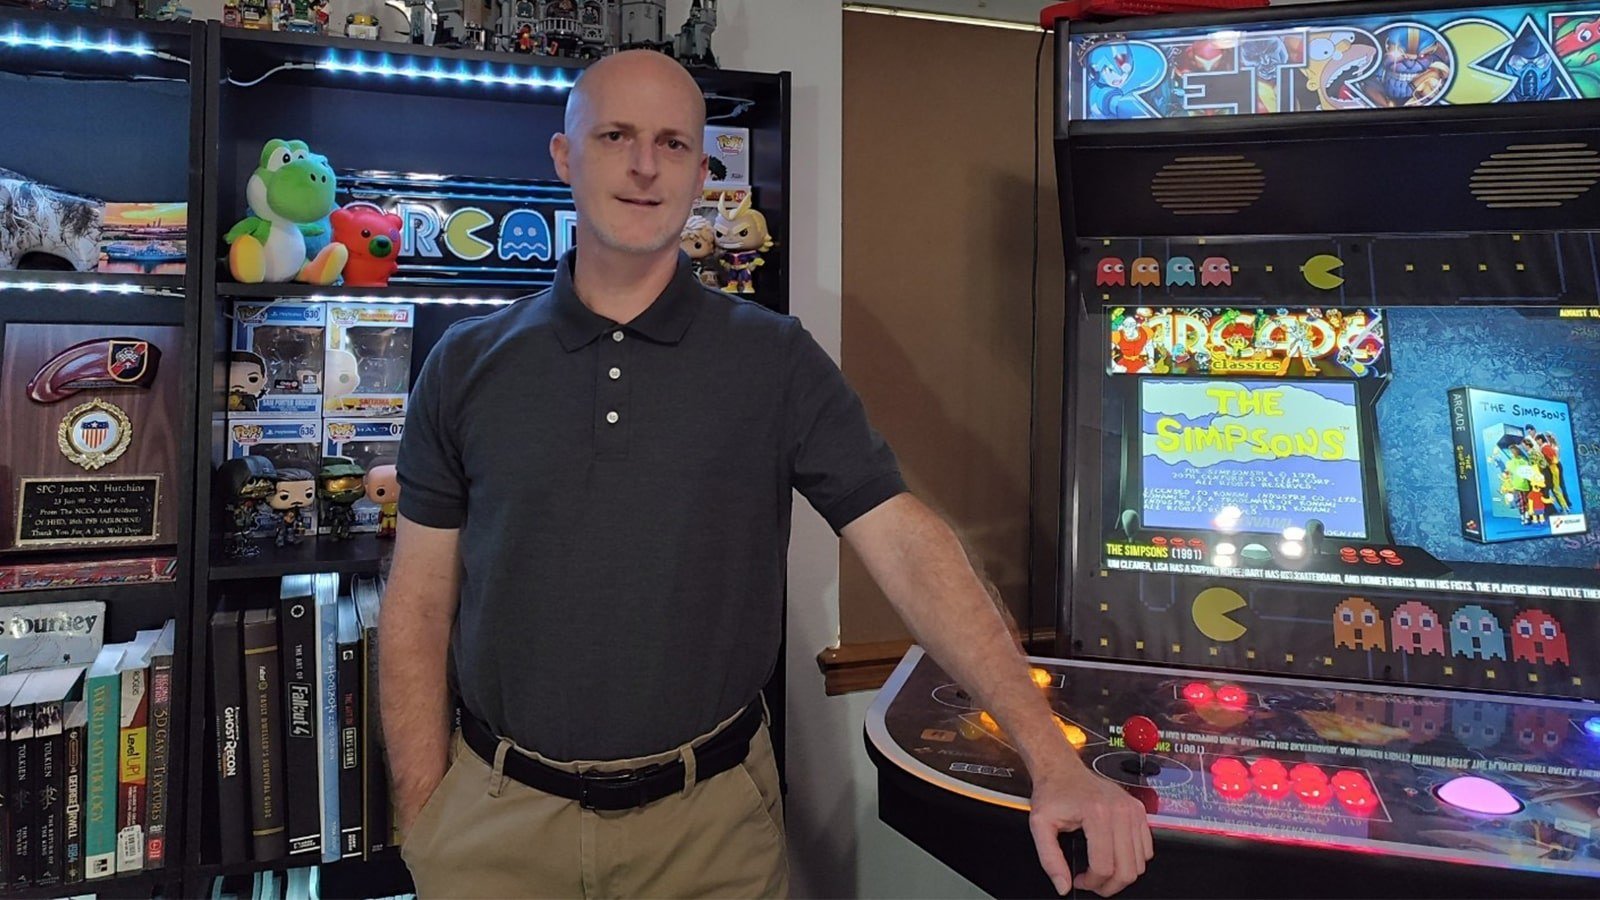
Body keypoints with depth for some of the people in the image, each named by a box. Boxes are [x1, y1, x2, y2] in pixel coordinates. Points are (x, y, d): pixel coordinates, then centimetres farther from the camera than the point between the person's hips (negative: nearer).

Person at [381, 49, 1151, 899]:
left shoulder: (775, 362, -6)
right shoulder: (467, 365, -1)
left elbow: (907, 545, -13)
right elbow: (420, 602, 2)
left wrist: (1054, 758, -20)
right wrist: (421, 822, -2)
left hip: (710, 821, -1)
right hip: (499, 816, 1)